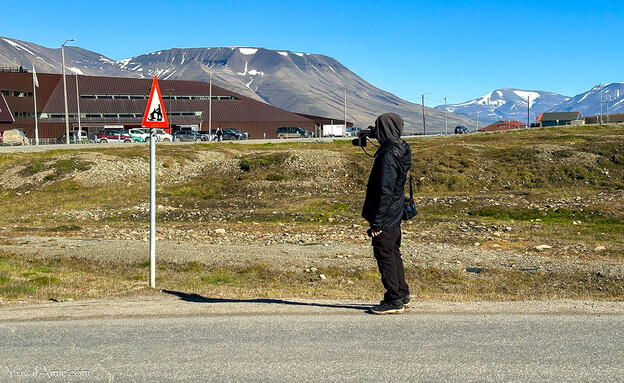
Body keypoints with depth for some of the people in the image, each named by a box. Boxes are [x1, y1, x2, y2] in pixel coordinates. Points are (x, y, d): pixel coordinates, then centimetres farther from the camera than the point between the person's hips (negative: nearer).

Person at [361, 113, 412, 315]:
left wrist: (377, 222, -21)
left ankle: (394, 300, 7)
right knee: (394, 254, 18)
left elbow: (385, 191, -24)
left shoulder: (388, 155, -22)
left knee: (385, 256, 0)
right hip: (395, 215, 9)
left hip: (385, 217, -9)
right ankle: (403, 295, 26)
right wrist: (372, 133, 40)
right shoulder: (402, 149, 5)